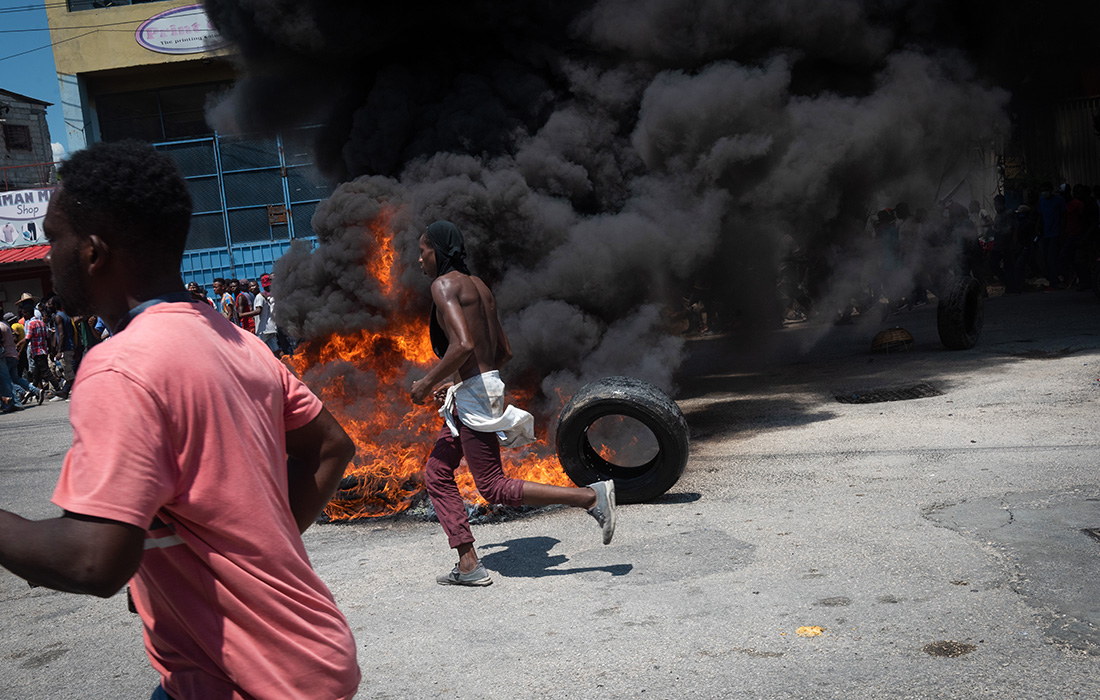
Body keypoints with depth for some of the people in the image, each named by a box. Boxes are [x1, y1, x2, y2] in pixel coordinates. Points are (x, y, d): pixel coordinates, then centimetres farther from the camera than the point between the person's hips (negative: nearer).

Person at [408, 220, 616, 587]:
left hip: (474, 394, -10)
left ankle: (591, 496, -5)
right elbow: (504, 352, 19)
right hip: (485, 386, 10)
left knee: (494, 488, -4)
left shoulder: (445, 284, -11)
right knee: (436, 475, 15)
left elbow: (463, 345, -27)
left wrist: (426, 383, -14)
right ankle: (469, 566, 14)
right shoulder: (479, 287, 16)